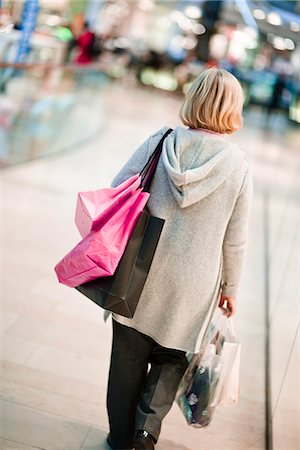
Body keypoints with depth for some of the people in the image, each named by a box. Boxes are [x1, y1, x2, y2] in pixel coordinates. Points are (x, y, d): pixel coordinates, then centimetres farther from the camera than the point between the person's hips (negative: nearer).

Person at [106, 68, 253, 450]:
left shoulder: (160, 142, -8)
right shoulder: (238, 166, -10)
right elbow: (235, 239, -3)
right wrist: (231, 286, 10)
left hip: (140, 273, 2)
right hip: (192, 285, -1)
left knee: (129, 357, 17)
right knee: (171, 357, 22)